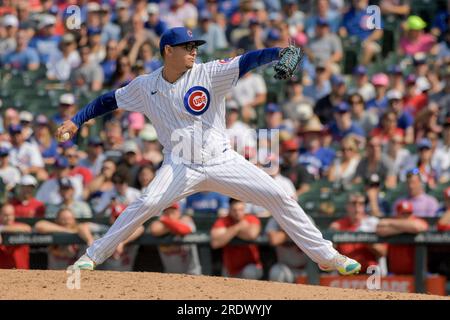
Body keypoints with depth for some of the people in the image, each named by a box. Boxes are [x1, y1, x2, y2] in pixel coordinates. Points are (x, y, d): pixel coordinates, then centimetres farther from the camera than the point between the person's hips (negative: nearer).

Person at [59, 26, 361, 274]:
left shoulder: (208, 74, -7)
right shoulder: (145, 86, 0)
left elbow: (246, 61, -20)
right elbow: (110, 100, 12)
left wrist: (279, 52, -37)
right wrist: (76, 121, 3)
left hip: (223, 160, 1)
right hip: (182, 165, 0)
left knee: (280, 197, -8)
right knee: (146, 204, -25)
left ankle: (326, 255, 3)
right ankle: (92, 256, -11)